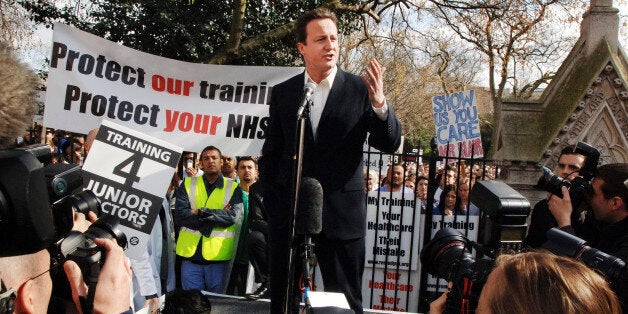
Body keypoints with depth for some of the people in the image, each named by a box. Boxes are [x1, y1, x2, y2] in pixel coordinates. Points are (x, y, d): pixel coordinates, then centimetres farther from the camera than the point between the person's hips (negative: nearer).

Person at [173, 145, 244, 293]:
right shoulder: (187, 184, 8)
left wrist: (200, 212, -12)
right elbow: (180, 215, -6)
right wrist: (219, 216, -11)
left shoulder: (233, 188, 5)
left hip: (218, 254, -1)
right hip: (190, 253, 1)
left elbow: (233, 216, -11)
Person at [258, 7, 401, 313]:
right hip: (288, 209, 3)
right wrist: (270, 204, 6)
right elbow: (271, 154, 10)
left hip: (342, 213, -2)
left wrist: (379, 103, -22)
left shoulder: (360, 89, -2)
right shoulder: (282, 93, 5)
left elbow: (390, 144, -5)